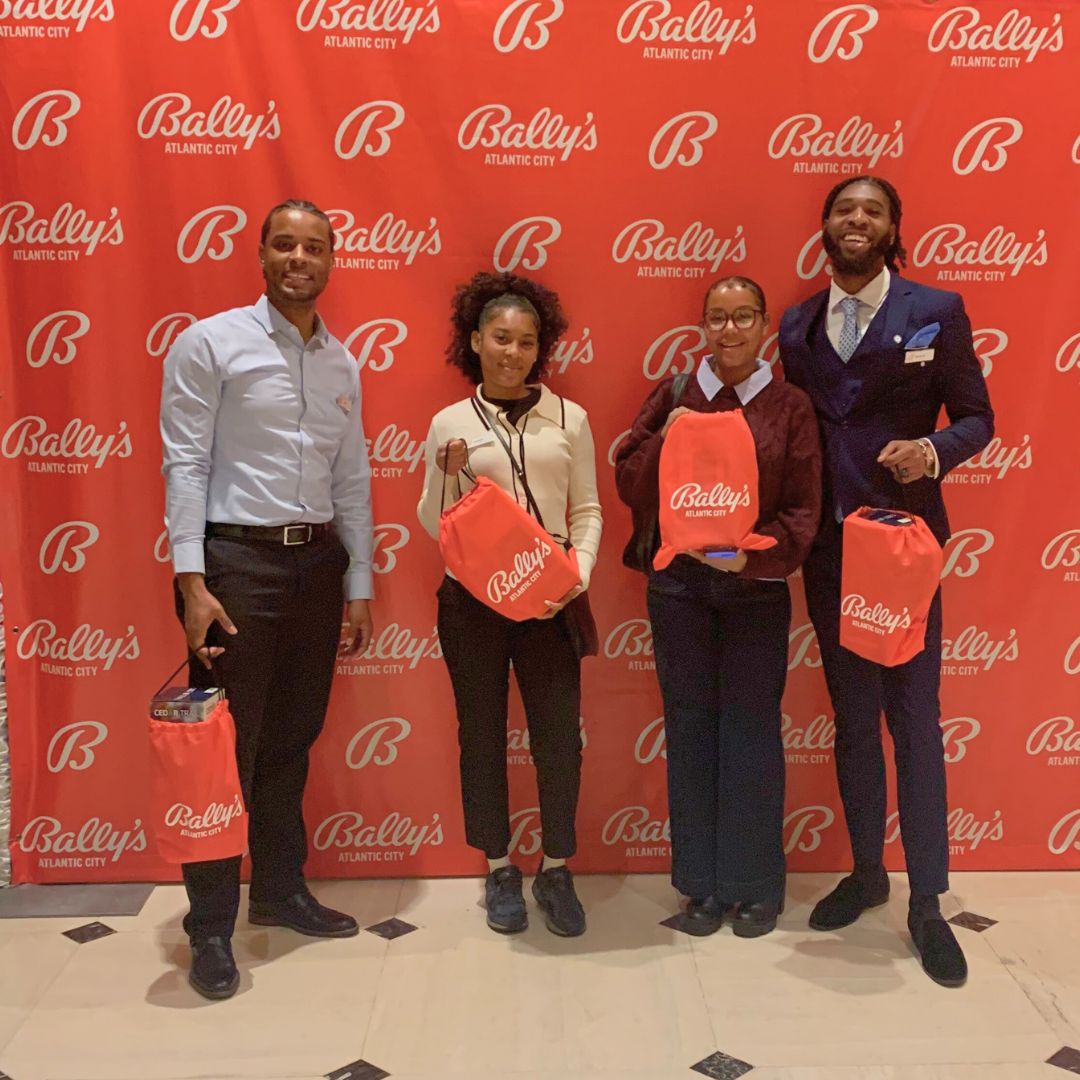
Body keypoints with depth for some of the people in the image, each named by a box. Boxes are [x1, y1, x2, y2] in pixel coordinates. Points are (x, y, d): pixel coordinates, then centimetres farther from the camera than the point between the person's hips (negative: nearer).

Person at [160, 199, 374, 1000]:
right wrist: (192, 582, -16)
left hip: (318, 563, 5)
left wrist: (359, 586, 11)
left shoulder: (342, 363, 12)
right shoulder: (210, 343, -3)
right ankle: (210, 927, 14)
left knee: (293, 740, 14)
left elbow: (352, 479, 13)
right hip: (237, 559, -5)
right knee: (227, 747, 0)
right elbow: (186, 465, -8)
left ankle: (280, 890, 30)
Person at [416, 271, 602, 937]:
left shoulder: (569, 419, 3)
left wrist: (579, 574, -9)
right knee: (482, 731, 10)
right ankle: (500, 870, 26)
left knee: (560, 732, 2)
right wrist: (449, 477, -14)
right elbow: (434, 526, 4)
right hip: (473, 597, 0)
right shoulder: (450, 423, 1)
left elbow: (588, 511, 6)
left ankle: (556, 870, 21)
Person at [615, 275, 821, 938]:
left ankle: (754, 885, 20)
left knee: (752, 729, 4)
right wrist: (666, 437, -13)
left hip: (757, 588, -1)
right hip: (679, 584, 2)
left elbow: (803, 511, -3)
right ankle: (702, 883, 22)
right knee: (691, 728, 8)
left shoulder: (791, 407, 1)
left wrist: (755, 553, -19)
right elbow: (630, 485, 2)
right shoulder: (672, 396, 6)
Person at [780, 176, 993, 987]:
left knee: (915, 720, 2)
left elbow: (976, 417, -1)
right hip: (826, 547, 3)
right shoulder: (795, 327, 7)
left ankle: (928, 902, 15)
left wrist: (932, 451, -22)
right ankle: (867, 873, 30)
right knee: (852, 719, 14)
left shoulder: (936, 312, -2)